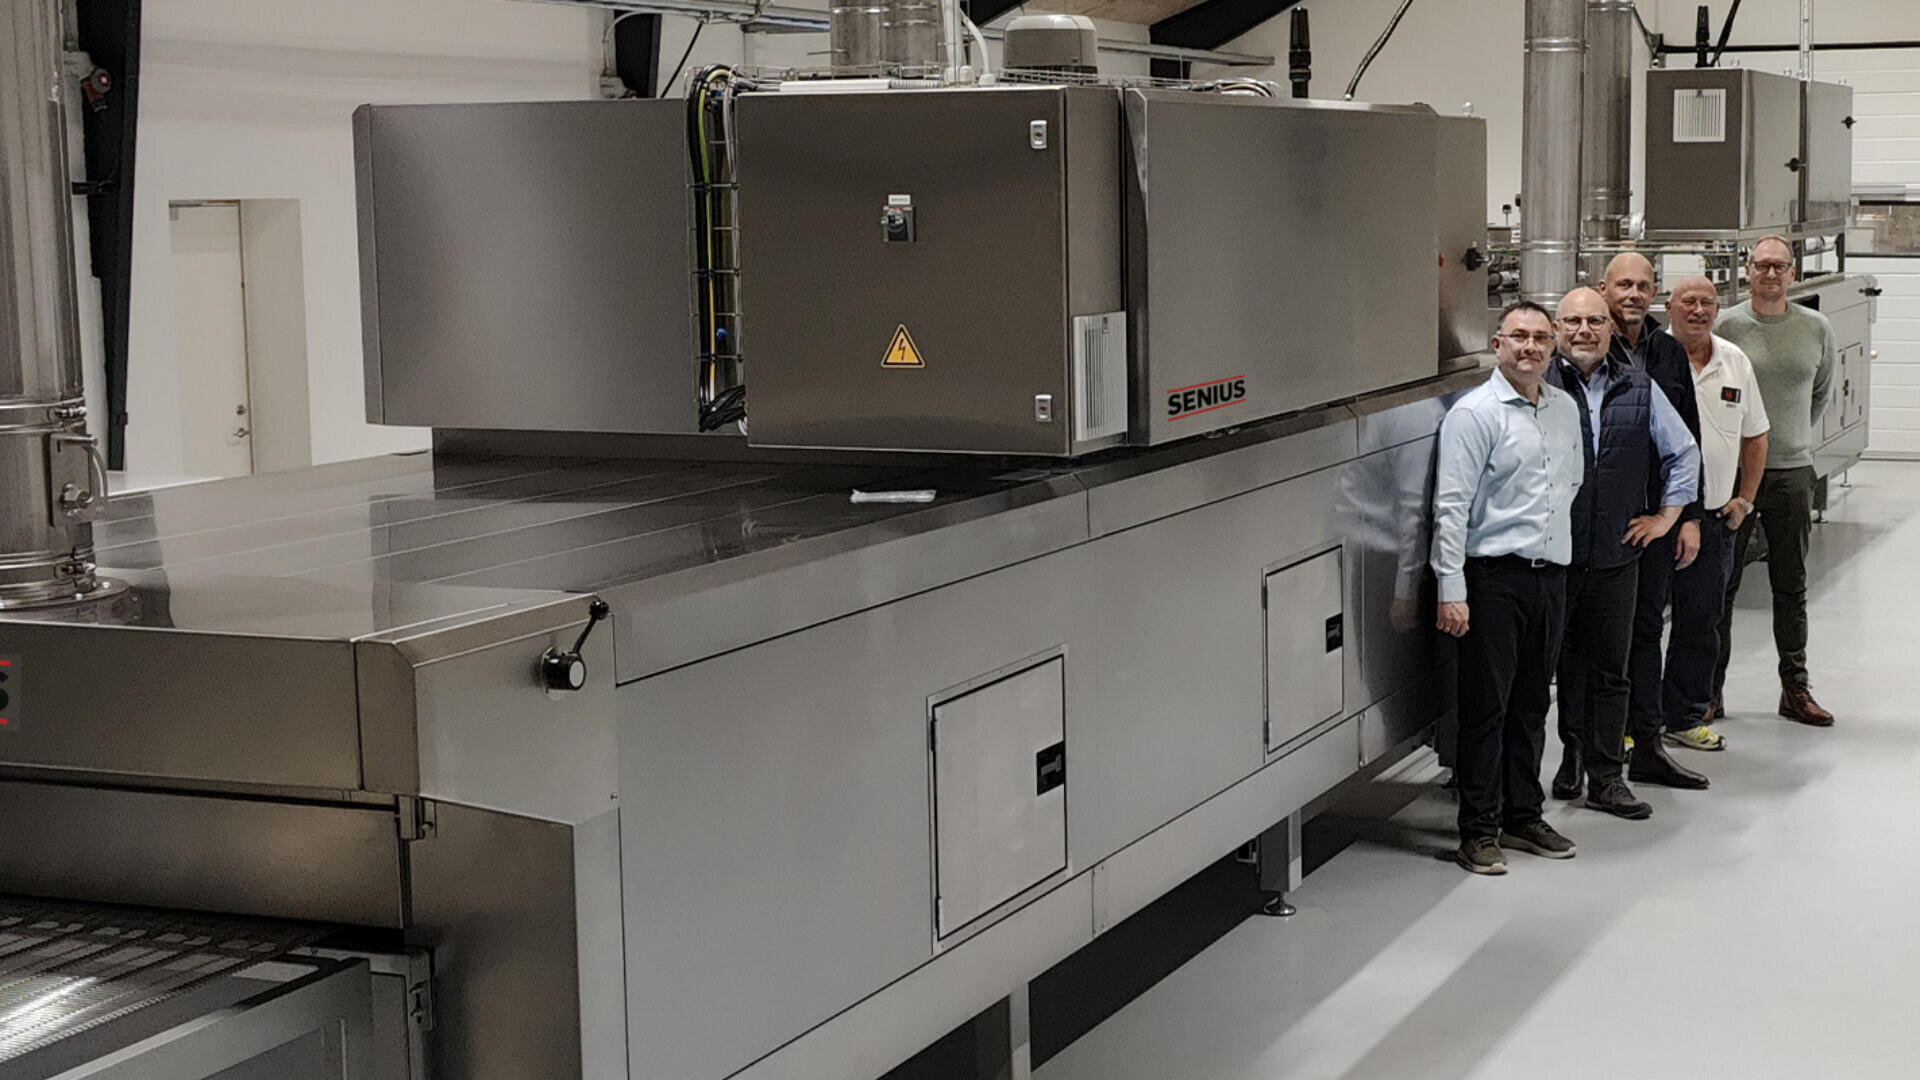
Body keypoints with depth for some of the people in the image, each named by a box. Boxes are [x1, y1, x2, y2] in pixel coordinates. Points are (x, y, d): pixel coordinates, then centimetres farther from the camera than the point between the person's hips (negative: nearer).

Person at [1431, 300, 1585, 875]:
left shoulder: (1565, 409, 12)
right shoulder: (1474, 412, -9)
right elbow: (1451, 505, -14)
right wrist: (1451, 589, -18)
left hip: (1550, 574, 7)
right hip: (1493, 574, -7)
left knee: (1533, 702, 13)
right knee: (1486, 704, -3)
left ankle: (1524, 815, 24)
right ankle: (1479, 831, 3)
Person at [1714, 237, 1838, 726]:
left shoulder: (1816, 328, 3)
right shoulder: (1725, 326, -5)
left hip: (1792, 471, 3)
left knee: (1791, 586, 10)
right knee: (1721, 584, 2)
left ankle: (1795, 689, 18)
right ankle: (1710, 689, 10)